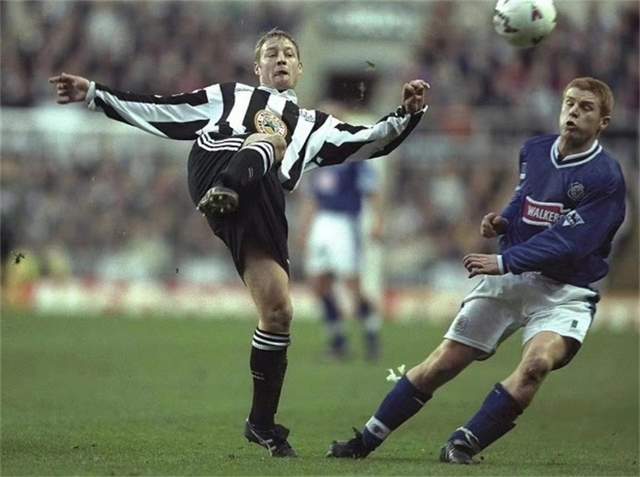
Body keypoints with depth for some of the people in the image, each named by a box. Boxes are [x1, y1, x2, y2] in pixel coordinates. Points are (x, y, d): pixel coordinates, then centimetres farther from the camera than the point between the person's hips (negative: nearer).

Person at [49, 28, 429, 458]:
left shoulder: (313, 125, 36)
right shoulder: (229, 97, 33)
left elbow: (370, 142, 24)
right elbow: (155, 110, 29)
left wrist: (409, 114, 7)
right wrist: (94, 94, 22)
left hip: (262, 205, 2)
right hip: (215, 170, -2)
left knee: (278, 312, -7)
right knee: (269, 138, -32)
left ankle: (262, 423, 7)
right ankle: (224, 191, -65)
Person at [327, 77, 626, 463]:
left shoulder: (605, 178, -17)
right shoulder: (533, 151, 4)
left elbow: (566, 242, -24)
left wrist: (504, 262, -27)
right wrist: (503, 221, 2)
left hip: (565, 291, -5)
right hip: (511, 276, 5)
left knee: (537, 362, -33)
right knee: (442, 364, 3)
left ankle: (464, 445, -25)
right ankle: (366, 440, 15)